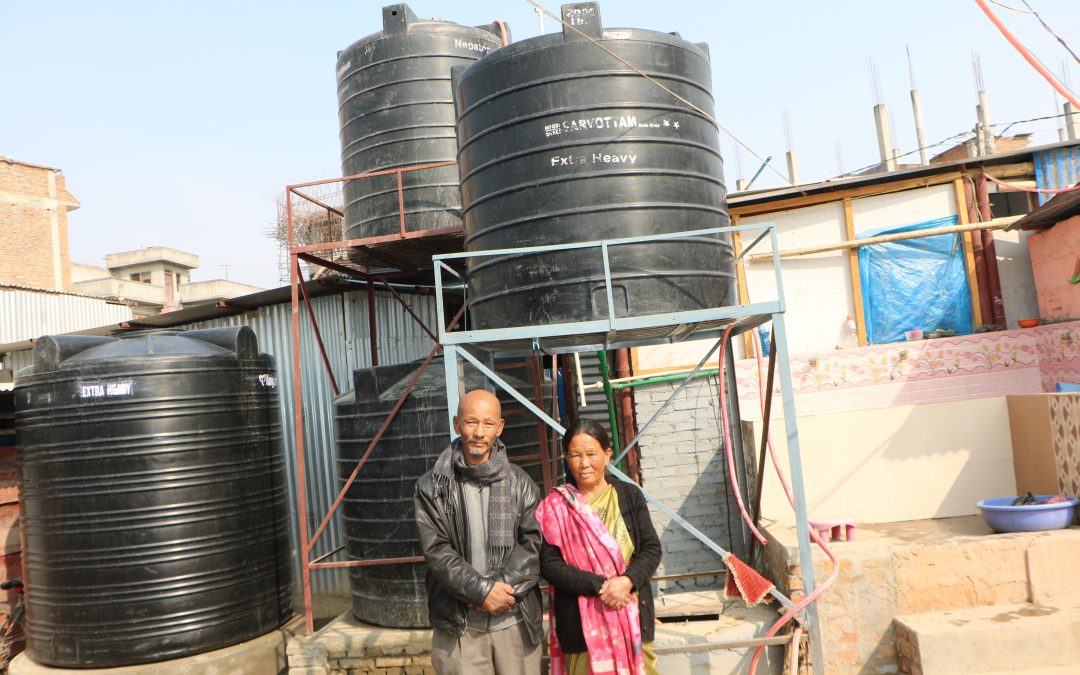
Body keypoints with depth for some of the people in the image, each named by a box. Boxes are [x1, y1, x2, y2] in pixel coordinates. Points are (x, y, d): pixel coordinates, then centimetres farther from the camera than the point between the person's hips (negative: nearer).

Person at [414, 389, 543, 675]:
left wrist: (503, 588, -13)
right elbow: (436, 550, -6)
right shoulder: (432, 487, 0)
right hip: (458, 624, -1)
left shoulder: (520, 483, 5)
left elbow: (534, 545, -1)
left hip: (516, 619, 2)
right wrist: (482, 590, -15)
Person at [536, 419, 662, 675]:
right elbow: (549, 564, -6)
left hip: (633, 614, 2)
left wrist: (627, 580, -15)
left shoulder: (629, 495, 4)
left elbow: (652, 548, 3)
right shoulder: (556, 506, -2)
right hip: (582, 620, -2)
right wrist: (599, 585, -17)